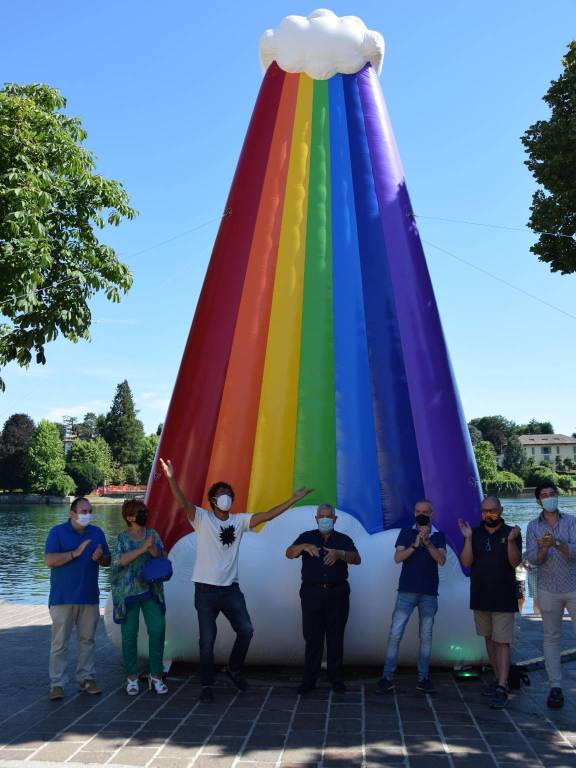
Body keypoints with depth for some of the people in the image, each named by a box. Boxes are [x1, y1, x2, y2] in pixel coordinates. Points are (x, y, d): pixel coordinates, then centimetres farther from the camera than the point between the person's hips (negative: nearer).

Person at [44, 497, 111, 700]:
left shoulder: (97, 532, 9)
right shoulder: (57, 532, -4)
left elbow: (108, 560, 12)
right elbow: (49, 560, -14)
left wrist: (100, 557, -11)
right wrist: (76, 553, -21)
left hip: (90, 597, 4)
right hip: (63, 597, -4)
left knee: (87, 639, 9)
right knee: (60, 642, -1)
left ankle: (87, 678, 18)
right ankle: (57, 684, 6)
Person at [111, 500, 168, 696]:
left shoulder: (152, 534, 7)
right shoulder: (122, 537, -1)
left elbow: (159, 556, -2)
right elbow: (119, 560, -15)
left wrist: (152, 547, -23)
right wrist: (143, 548, -21)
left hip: (151, 590, 2)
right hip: (128, 591, -2)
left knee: (158, 630, -4)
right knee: (129, 633, 3)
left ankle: (156, 676, 8)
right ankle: (132, 677, 16)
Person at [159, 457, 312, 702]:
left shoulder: (239, 521, 5)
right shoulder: (202, 518, -5)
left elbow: (267, 516, 0)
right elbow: (183, 503, -22)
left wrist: (293, 499, -6)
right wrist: (171, 478, -39)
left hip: (231, 589, 3)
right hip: (206, 589, -3)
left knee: (246, 630, 0)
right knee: (207, 639, 3)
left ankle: (234, 669, 25)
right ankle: (206, 685, 18)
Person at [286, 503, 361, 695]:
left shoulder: (344, 540, 8)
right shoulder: (307, 537, 8)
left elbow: (357, 559, -7)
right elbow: (289, 554, -5)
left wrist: (339, 554, -27)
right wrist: (304, 547, -27)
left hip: (337, 594, 1)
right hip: (312, 593, 0)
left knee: (335, 637, 4)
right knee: (312, 638, -1)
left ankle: (336, 679, 13)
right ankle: (309, 680, 7)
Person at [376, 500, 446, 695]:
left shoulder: (438, 536, 7)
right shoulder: (406, 532, 4)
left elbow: (441, 560, -8)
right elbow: (397, 557, -6)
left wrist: (427, 542, -19)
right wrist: (415, 544, -18)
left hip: (429, 593, 1)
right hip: (407, 591, -1)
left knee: (426, 636, 7)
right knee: (395, 634, -5)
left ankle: (423, 678, 16)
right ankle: (387, 677, 1)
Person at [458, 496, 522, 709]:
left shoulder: (511, 532, -4)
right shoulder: (475, 533, 3)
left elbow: (515, 562, -12)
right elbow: (466, 562, -6)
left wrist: (510, 541, -27)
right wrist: (468, 539, -17)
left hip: (503, 598, -4)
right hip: (480, 596, 4)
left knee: (502, 642, -7)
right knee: (489, 639, 14)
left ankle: (501, 689, -10)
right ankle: (498, 678, 27)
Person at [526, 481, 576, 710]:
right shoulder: (533, 527, 4)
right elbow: (532, 558, -6)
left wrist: (556, 543, -30)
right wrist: (543, 548, -27)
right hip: (548, 590, 1)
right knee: (551, 637, 4)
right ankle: (555, 687, 9)